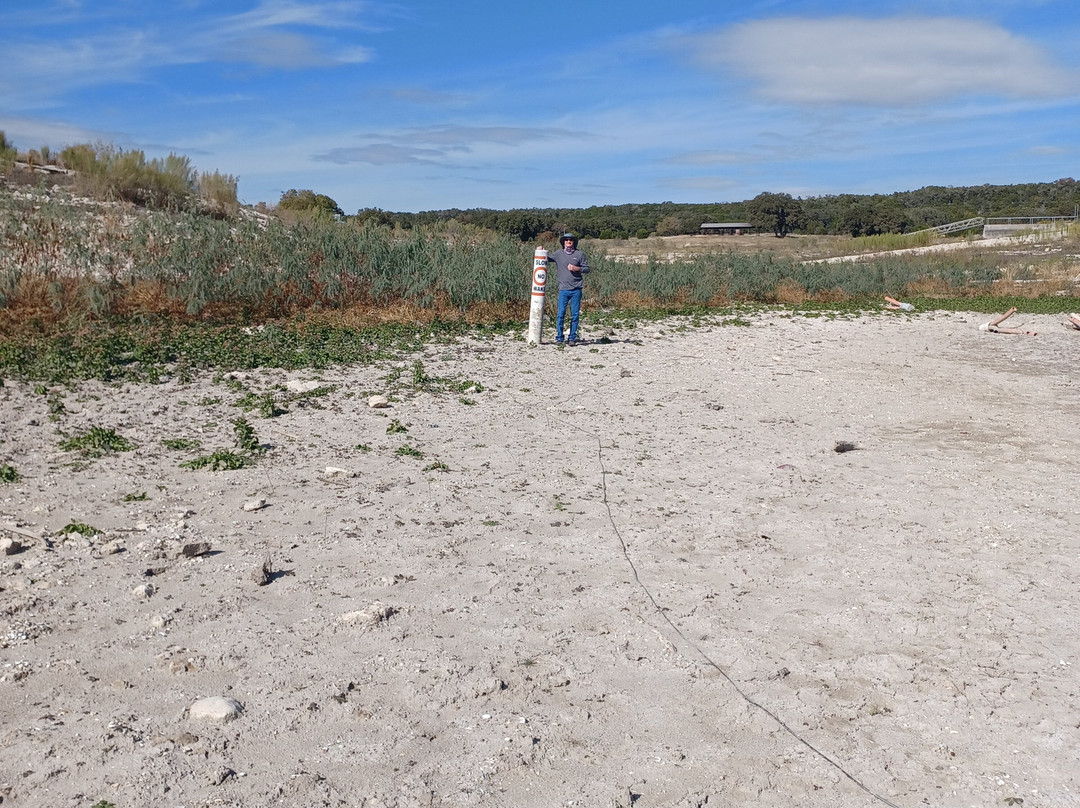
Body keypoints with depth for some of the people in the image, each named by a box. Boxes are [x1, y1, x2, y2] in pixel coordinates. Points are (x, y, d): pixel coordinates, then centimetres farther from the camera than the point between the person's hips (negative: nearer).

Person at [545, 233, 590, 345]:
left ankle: (572, 338, 9)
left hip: (576, 289, 0)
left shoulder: (580, 254, 6)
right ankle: (559, 338, 2)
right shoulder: (558, 254, 8)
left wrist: (576, 268, -8)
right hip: (563, 289, 0)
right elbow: (547, 258, 20)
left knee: (575, 314, 2)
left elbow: (587, 269, 6)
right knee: (561, 314, -5)